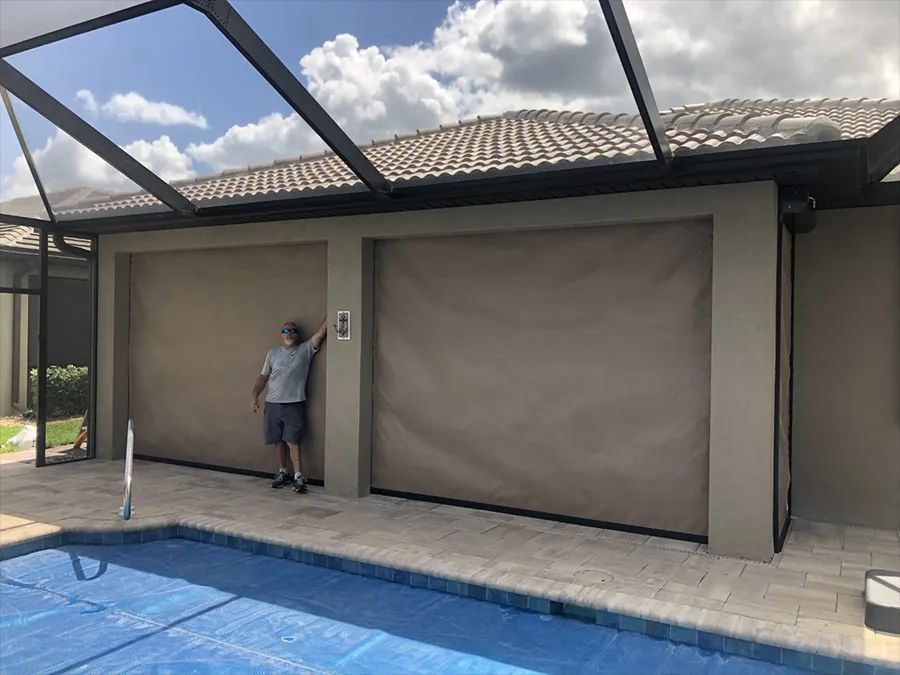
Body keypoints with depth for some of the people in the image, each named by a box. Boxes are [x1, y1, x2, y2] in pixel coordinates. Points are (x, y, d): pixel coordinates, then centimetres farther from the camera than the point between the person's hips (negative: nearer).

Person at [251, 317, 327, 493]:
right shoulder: (272, 353, 8)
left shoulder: (306, 350, 2)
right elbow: (263, 376, 10)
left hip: (295, 405, -3)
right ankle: (282, 473, 24)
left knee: (293, 441, -6)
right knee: (278, 441, 10)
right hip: (273, 404, 3)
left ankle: (298, 476, 0)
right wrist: (254, 395, -1)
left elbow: (321, 332, -7)